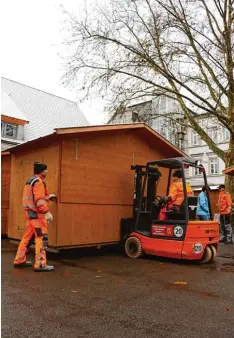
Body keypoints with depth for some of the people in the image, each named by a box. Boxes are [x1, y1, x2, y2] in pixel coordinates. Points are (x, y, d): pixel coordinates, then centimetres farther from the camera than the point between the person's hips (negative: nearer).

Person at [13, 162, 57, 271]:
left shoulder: (31, 180, 18)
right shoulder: (38, 181, -14)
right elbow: (39, 200, -23)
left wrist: (48, 197, 17)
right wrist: (47, 212, -26)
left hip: (30, 212, 10)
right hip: (36, 214, -10)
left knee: (27, 237, 15)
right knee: (42, 238, -8)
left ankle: (19, 260, 23)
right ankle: (40, 264, -7)